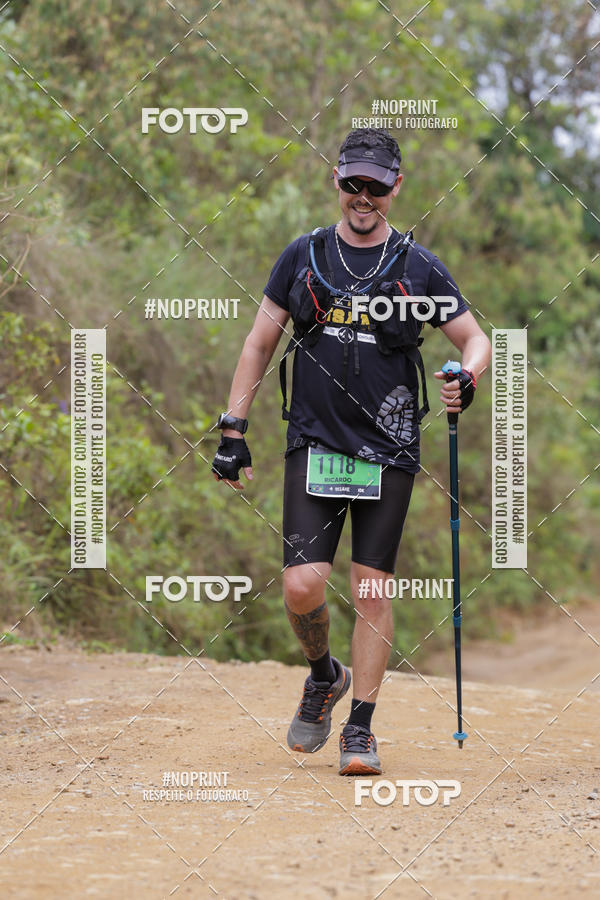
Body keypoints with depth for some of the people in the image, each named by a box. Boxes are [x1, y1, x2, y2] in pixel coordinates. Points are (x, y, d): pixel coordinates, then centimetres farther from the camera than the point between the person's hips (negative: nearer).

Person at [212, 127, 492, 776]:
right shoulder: (303, 257, 6)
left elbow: (475, 339, 8)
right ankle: (323, 676, 22)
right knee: (302, 586, -9)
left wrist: (466, 379, -15)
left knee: (372, 591, -2)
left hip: (389, 451, -1)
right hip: (314, 446, 1)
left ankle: (359, 729, 8)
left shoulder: (419, 269, 3)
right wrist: (233, 429, 5)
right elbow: (260, 341, 10)